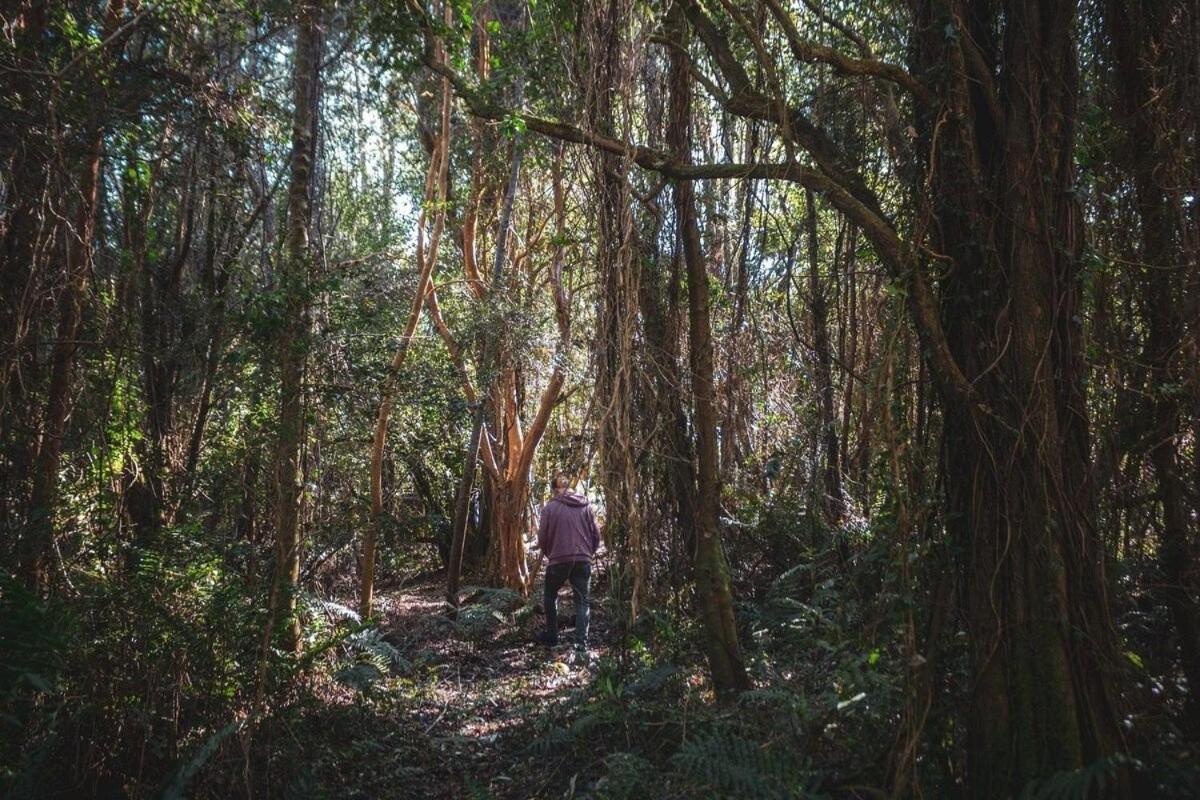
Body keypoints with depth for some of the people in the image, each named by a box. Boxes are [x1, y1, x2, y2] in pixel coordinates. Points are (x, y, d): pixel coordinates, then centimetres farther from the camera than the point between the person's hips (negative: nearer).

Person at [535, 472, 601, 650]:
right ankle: (581, 641, -1)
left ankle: (551, 636, 26)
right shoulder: (586, 506, 4)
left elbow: (542, 536, -3)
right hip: (583, 560, 2)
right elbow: (596, 533, 5)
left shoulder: (549, 507, -4)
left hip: (559, 560, -2)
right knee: (582, 600, 8)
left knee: (551, 597, 20)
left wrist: (547, 553, 16)